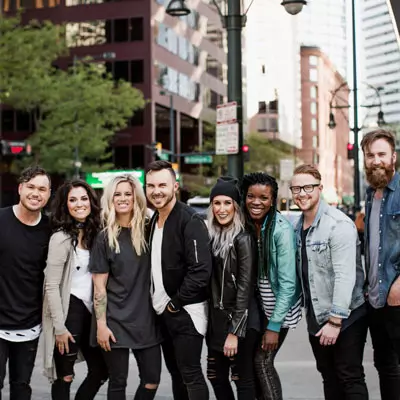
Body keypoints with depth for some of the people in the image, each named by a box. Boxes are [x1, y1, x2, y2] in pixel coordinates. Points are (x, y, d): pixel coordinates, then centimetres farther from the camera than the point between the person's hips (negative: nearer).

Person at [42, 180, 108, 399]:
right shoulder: (61, 238, -12)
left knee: (101, 371, 12)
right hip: (69, 310, -7)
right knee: (65, 376, 4)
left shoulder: (94, 234, 9)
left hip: (90, 310, 7)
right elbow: (52, 286, -15)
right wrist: (59, 327, -18)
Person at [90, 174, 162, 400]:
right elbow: (99, 287, -5)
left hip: (146, 318, 3)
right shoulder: (105, 238, -3)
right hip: (116, 320, -3)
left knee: (152, 379, 5)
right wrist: (101, 324, -10)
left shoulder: (147, 231, 5)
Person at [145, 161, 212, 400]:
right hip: (163, 310, 8)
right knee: (176, 372, 15)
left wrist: (175, 303, -17)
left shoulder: (190, 221, -16)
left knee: (191, 374, -3)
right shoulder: (154, 221, 11)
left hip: (186, 311, -8)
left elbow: (201, 270, -23)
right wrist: (159, 301, 8)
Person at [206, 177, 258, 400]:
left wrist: (235, 330, -18)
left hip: (240, 321, -7)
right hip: (217, 319, 7)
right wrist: (213, 319, 8)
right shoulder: (213, 236, 8)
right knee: (215, 376, 15)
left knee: (243, 379, 2)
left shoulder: (243, 239, -13)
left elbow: (245, 287, -17)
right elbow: (212, 282, 12)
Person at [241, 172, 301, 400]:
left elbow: (288, 283, -21)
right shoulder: (246, 224, -4)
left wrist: (274, 326, -21)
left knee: (262, 361, -7)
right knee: (250, 359, 6)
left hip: (279, 306, -6)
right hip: (257, 304, 6)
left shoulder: (281, 229, -22)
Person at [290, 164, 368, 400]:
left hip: (346, 318, -7)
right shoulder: (298, 226, 9)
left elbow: (345, 275, -22)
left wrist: (335, 320, -23)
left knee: (351, 378, -1)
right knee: (329, 378, 15)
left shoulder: (339, 224, -16)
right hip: (316, 319, 7)